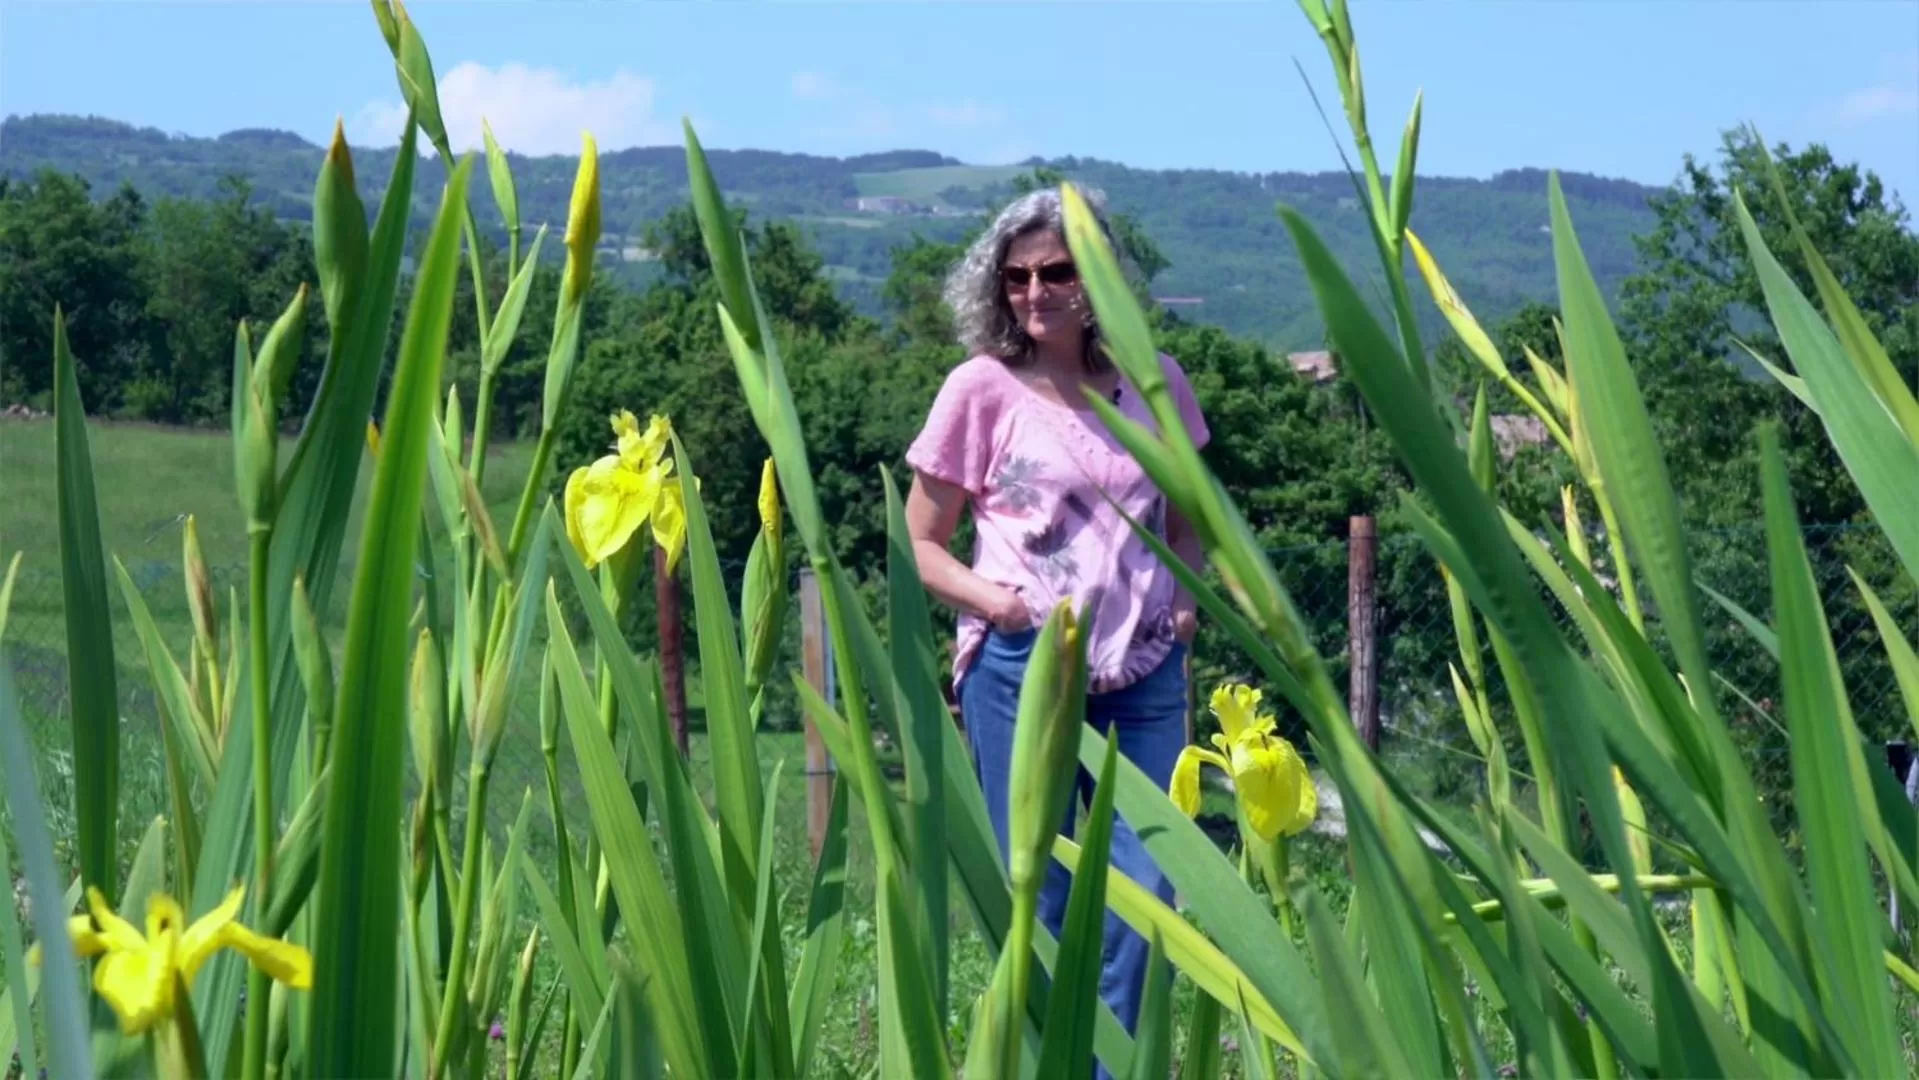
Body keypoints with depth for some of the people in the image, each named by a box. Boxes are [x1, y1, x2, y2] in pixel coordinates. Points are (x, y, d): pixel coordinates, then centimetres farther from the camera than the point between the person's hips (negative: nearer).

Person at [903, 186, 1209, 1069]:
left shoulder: (1154, 383, 6)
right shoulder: (983, 388, -2)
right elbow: (920, 545, 3)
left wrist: (1183, 593, 1)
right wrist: (987, 595, -15)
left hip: (1143, 673, 3)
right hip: (1021, 670, -2)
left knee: (1145, 890, -2)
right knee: (1040, 898, 3)